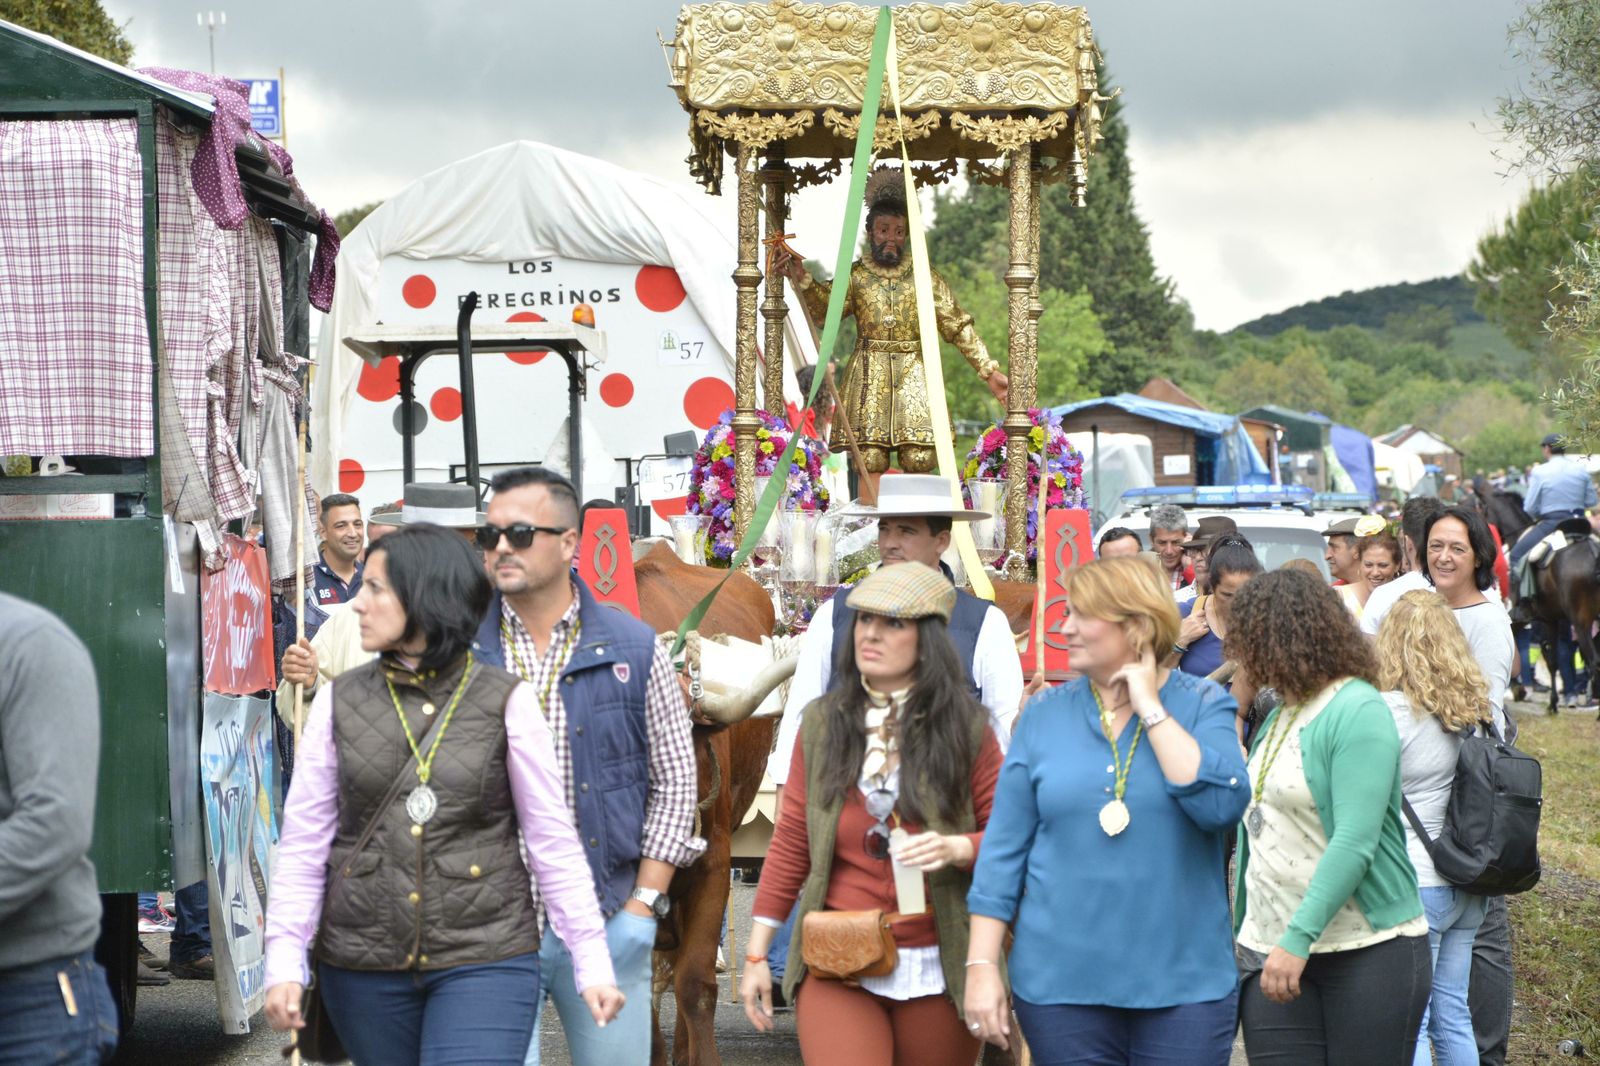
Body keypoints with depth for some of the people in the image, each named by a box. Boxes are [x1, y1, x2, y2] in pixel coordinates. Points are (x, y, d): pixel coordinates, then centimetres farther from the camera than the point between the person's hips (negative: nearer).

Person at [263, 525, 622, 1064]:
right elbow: (304, 842, 4)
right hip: (363, 965, 3)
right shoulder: (339, 701, 3)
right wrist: (284, 962, -4)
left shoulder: (506, 702, -3)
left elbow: (552, 841, -1)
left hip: (483, 959, -3)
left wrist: (593, 962, -3)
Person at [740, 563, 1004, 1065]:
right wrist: (756, 954, 7)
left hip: (936, 972, 0)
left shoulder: (964, 727, 0)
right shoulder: (823, 723, 6)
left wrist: (957, 849, -19)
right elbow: (790, 843, 8)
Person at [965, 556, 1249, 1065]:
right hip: (1061, 984, 2)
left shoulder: (1202, 705, 0)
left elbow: (1223, 805, -18)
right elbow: (1004, 847, 4)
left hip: (1183, 981, -1)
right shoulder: (1045, 715, 5)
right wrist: (981, 966, -1)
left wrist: (1151, 710, -13)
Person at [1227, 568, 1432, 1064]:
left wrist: (1298, 940, -25)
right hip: (1271, 949, 7)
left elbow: (1355, 843, -20)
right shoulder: (1278, 715, 15)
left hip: (1368, 950, -7)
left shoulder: (1358, 711, -11)